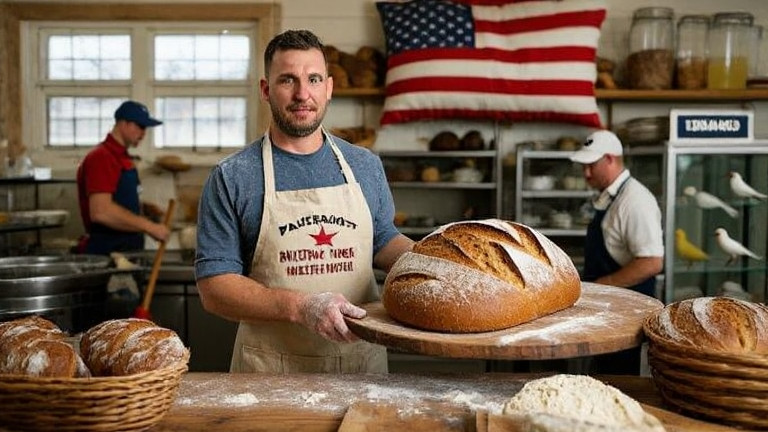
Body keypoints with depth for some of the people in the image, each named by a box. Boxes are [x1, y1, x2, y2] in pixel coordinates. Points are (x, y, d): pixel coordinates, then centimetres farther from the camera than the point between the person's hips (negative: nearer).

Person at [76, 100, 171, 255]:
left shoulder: (122, 158, 16)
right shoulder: (100, 158, -15)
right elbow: (101, 211, -27)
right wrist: (149, 226, -25)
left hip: (127, 248, 9)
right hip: (106, 251, -9)